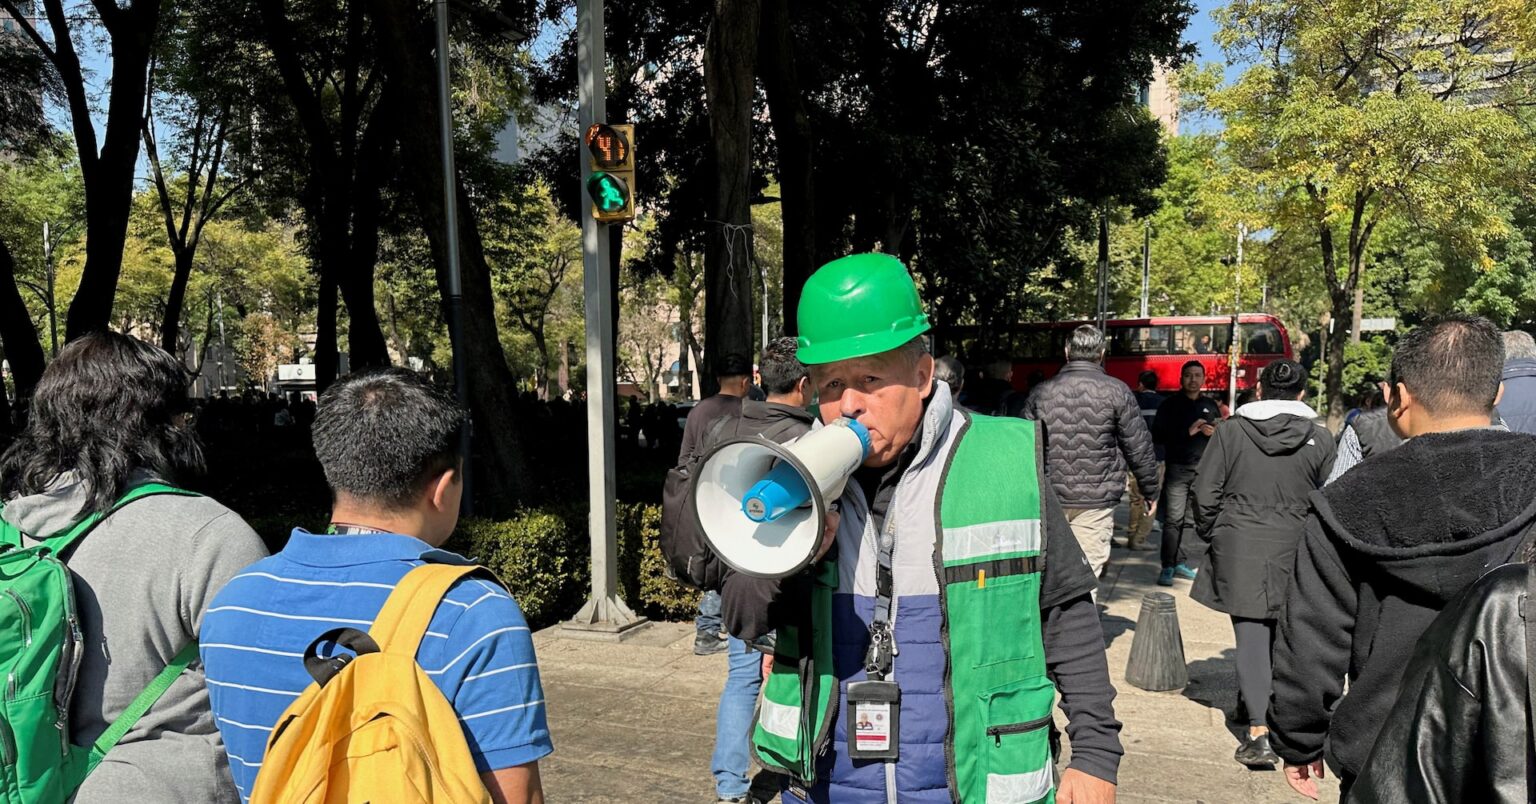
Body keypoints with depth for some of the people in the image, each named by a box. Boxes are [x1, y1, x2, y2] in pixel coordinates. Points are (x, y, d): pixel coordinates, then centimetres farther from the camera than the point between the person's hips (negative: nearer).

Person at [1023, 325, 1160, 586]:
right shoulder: (1115, 391, -3)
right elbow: (1139, 448, -1)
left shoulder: (1041, 392, 5)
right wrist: (1149, 491, 11)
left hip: (1048, 499, 3)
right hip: (1095, 501, -3)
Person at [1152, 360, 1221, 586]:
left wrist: (1214, 433, -1)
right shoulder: (1170, 405, 4)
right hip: (1177, 468, -4)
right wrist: (1188, 432, -16)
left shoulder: (1210, 406, 16)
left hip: (1203, 470, 4)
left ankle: (1180, 563, 12)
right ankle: (1167, 567, -8)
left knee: (1190, 521, 5)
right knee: (1173, 519, -8)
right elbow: (1158, 435, -6)